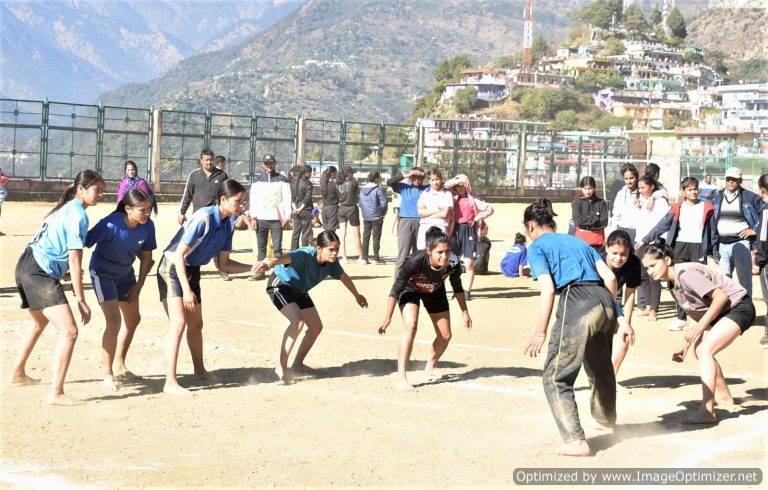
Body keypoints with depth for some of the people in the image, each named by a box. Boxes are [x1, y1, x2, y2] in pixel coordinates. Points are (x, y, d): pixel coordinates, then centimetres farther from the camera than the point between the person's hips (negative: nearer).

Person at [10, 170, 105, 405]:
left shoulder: (65, 208, 17)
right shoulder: (78, 215, -11)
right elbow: (74, 260, -15)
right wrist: (81, 301, -15)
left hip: (26, 265, 11)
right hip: (41, 273, -11)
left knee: (40, 323, 32)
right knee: (69, 331, -16)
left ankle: (18, 374, 48)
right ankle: (56, 394, -21)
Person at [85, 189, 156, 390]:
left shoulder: (148, 226, -15)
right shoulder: (111, 225, -32)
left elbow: (146, 256, -1)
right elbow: (83, 244, -26)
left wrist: (139, 285, -1)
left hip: (125, 273, 7)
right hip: (103, 273, -7)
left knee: (133, 319, 16)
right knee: (114, 321, -18)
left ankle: (119, 366, 34)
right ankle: (107, 374, -8)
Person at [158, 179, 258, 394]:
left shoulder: (228, 226, -2)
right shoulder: (203, 219, -27)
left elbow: (224, 264, 4)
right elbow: (179, 254, -26)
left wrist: (252, 268, -9)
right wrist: (186, 290, -29)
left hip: (192, 271, 9)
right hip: (172, 269, -9)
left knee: (196, 324, 21)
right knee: (179, 323, -19)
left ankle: (200, 370, 40)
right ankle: (170, 382, -17)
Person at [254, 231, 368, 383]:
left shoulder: (332, 262, -14)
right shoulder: (306, 255, -36)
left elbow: (344, 277, 8)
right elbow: (287, 258, -58)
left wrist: (357, 295, 25)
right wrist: (271, 262, -81)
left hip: (299, 290, 8)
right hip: (280, 285, -8)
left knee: (316, 327, 9)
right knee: (298, 321, -28)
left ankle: (297, 364, 25)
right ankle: (281, 366, -20)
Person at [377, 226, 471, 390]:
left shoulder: (453, 263, -31)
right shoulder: (415, 261, -41)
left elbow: (457, 288, -9)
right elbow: (396, 289, -29)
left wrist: (465, 313, -1)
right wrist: (387, 318, -25)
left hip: (435, 292, 4)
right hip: (410, 289, -4)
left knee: (445, 336, 7)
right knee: (411, 326, -27)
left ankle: (430, 367, 37)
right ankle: (401, 379, -26)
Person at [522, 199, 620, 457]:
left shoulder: (537, 247, 8)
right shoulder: (578, 241, 27)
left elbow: (548, 289, -6)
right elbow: (610, 277, 17)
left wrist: (540, 332, -4)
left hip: (576, 302, -7)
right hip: (604, 300, 7)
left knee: (555, 377, 0)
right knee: (600, 366, 30)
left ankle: (576, 441, -10)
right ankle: (606, 420, 52)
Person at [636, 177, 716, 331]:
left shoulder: (707, 208, 7)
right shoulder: (677, 208, 9)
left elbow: (712, 231, 9)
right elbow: (662, 225, 8)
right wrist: (645, 240, 3)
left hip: (699, 247, -2)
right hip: (680, 247, 2)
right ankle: (681, 317, 8)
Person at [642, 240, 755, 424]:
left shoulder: (685, 274, -24)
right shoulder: (673, 282, 6)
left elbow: (720, 296, -28)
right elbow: (693, 313, 15)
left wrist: (700, 327, -25)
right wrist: (684, 344, 12)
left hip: (739, 307, -10)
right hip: (722, 311, 10)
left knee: (705, 350, -20)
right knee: (699, 349, 15)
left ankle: (707, 412, -22)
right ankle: (723, 396, 34)